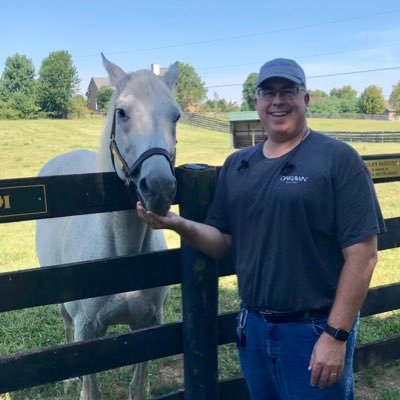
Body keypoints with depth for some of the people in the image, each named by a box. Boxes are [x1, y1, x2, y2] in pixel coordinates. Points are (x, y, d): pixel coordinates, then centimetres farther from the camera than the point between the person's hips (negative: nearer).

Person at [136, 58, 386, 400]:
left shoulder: (338, 159, -10)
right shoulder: (237, 165, 6)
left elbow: (362, 254, -14)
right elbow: (222, 243, 8)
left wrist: (336, 335, -16)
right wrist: (180, 224, -11)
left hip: (314, 331, -5)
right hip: (253, 327, 5)